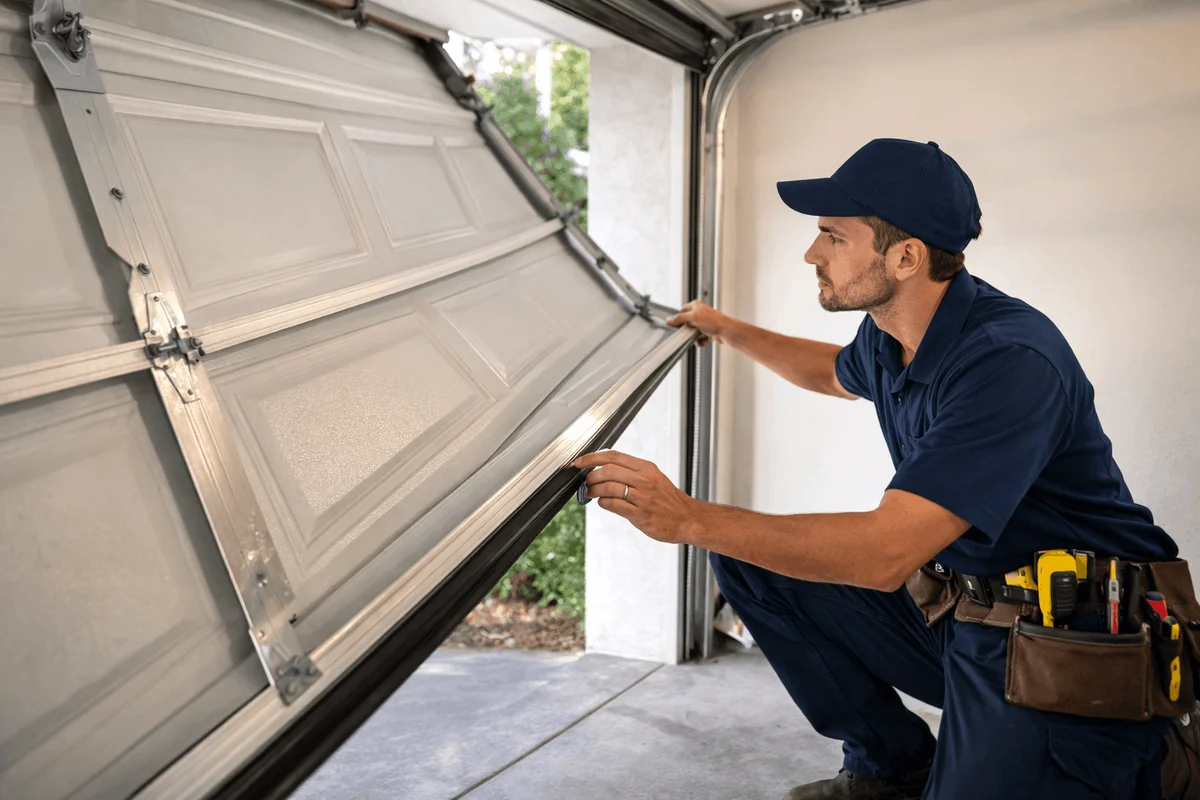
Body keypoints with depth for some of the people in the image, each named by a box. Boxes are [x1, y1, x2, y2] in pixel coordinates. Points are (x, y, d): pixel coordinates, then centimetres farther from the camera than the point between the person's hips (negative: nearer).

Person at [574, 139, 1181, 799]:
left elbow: (887, 553, -34)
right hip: (954, 609, 8)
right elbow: (840, 374, 29)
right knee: (748, 562, 2)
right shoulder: (888, 336, 1)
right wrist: (730, 332, 31)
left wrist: (689, 519, -33)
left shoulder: (1009, 359, -27)